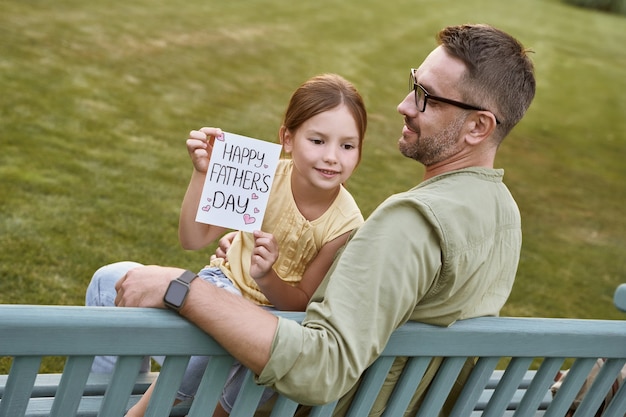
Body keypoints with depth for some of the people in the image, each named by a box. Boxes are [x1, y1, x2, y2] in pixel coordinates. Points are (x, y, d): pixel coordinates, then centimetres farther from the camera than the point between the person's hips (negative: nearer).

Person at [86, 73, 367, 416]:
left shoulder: (345, 224, -22)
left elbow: (303, 302, -14)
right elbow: (194, 239, -16)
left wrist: (267, 277, -36)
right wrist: (202, 173, -30)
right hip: (224, 283, 3)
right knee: (111, 281, -13)